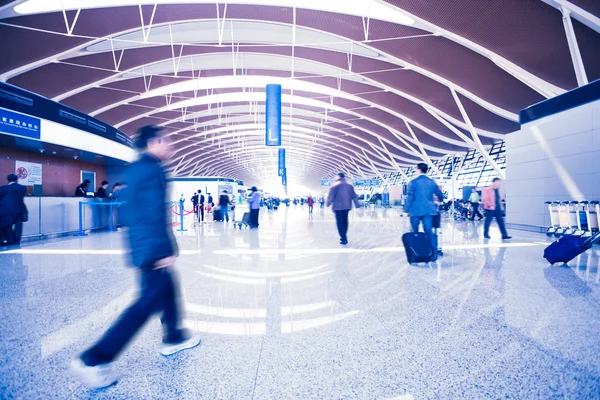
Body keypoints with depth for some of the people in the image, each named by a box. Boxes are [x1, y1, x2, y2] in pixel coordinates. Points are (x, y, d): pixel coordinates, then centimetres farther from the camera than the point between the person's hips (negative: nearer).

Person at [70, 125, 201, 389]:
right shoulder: (152, 169, -15)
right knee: (148, 303, -3)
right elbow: (155, 213, -22)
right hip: (152, 248, -10)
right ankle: (94, 360, 2)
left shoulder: (134, 169, 15)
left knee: (168, 289, 21)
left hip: (141, 245, 10)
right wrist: (165, 250, -21)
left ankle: (174, 338, 35)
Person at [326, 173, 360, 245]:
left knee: (340, 222, -5)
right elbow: (354, 196, 14)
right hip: (347, 206, 6)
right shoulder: (350, 185, 13)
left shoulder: (335, 185, -4)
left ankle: (344, 239, -11)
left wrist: (328, 203, 5)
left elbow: (331, 195, -6)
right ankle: (344, 237, 27)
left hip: (338, 207, -6)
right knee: (345, 221, 16)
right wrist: (357, 204, 18)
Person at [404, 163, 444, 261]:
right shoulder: (432, 182, 7)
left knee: (414, 232, 9)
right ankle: (434, 253, 0)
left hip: (416, 211, -3)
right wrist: (440, 199, 40)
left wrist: (406, 210, -3)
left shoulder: (413, 182, -6)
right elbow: (440, 195, 17)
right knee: (429, 231, 3)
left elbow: (410, 197, -9)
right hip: (428, 210, 3)